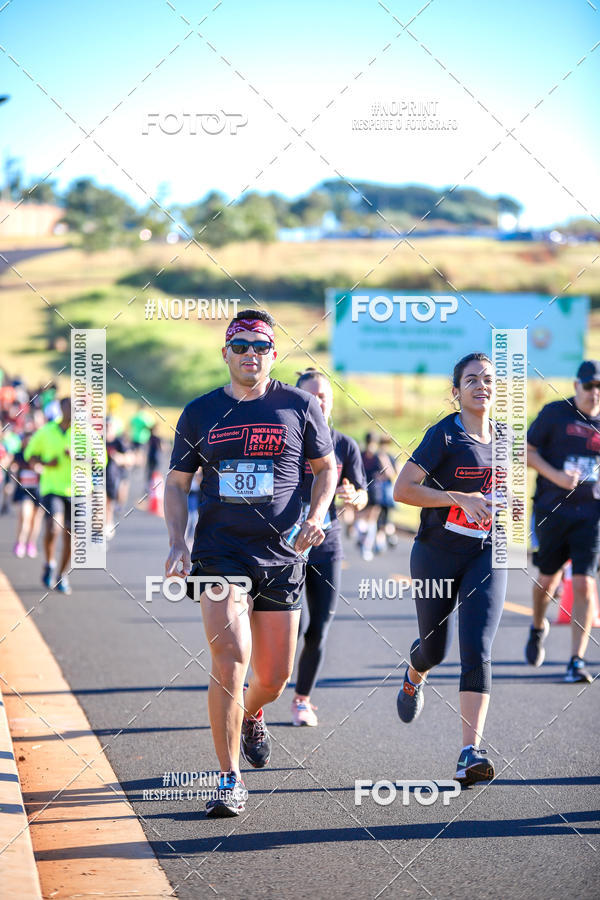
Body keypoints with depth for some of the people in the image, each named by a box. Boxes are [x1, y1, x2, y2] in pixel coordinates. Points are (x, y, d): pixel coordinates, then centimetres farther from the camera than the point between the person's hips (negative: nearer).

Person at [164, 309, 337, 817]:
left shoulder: (299, 406, 2)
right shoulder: (200, 413, 5)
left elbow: (326, 467, 13)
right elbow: (177, 483, 11)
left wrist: (316, 518, -5)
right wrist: (177, 543, -3)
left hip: (281, 556, 1)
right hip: (219, 554, -1)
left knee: (274, 677, 8)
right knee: (230, 661, -18)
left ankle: (250, 716, 46)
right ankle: (230, 780, -8)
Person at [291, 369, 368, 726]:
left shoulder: (345, 446, 3)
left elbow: (362, 497, 7)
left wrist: (353, 497, -14)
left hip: (327, 545, 2)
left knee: (318, 631, 1)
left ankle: (303, 699, 21)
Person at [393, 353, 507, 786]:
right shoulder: (444, 434, -10)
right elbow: (403, 489, -17)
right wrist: (460, 499, -24)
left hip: (485, 555, 2)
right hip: (437, 555, -2)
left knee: (477, 651, -14)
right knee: (435, 648, 13)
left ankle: (470, 754, -20)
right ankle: (414, 677, 52)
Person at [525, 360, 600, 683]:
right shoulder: (555, 413, -1)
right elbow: (527, 451, 0)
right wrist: (556, 476, -14)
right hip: (552, 509, -1)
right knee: (547, 578, 9)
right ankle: (538, 627, 42)